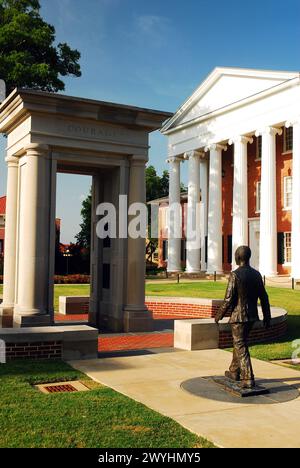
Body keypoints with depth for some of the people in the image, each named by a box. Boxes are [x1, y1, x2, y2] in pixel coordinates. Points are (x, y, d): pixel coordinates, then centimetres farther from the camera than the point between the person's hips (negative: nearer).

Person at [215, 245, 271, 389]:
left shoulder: (234, 275, -16)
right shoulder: (256, 274, 3)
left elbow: (229, 299, -16)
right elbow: (264, 297, 6)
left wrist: (219, 315, -3)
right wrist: (267, 317, 14)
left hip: (238, 317, -7)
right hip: (252, 316, 7)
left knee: (241, 347, 0)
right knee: (239, 343, 22)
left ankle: (248, 379, -4)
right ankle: (234, 372, 34)